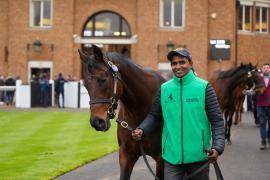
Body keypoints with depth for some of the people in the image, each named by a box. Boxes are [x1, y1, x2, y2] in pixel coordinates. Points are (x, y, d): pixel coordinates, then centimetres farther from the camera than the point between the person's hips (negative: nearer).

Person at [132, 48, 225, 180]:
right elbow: (154, 116, 11)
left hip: (198, 155, -1)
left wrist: (217, 147, -19)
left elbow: (217, 121, -6)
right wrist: (141, 130, -9)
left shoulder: (204, 87, -4)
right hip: (172, 156, 1)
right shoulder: (164, 88, 3)